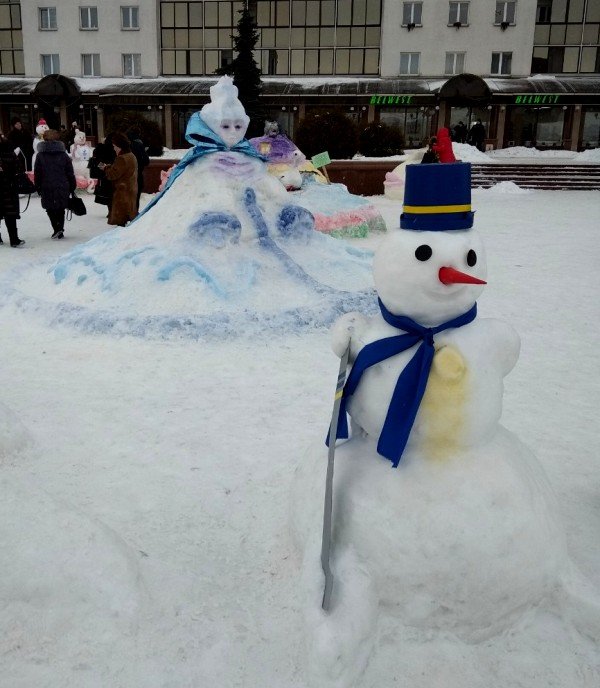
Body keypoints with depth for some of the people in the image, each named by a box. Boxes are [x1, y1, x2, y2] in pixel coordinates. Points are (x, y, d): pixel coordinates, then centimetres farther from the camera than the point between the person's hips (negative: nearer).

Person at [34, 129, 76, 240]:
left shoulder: (40, 155, -1)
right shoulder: (63, 154, 3)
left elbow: (37, 174, 0)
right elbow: (70, 173, 4)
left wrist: (38, 188, 8)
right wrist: (72, 187, 11)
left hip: (47, 188, -2)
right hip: (62, 188, 2)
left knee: (50, 209, 6)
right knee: (61, 209, 13)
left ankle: (57, 229, -11)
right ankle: (60, 230, 11)